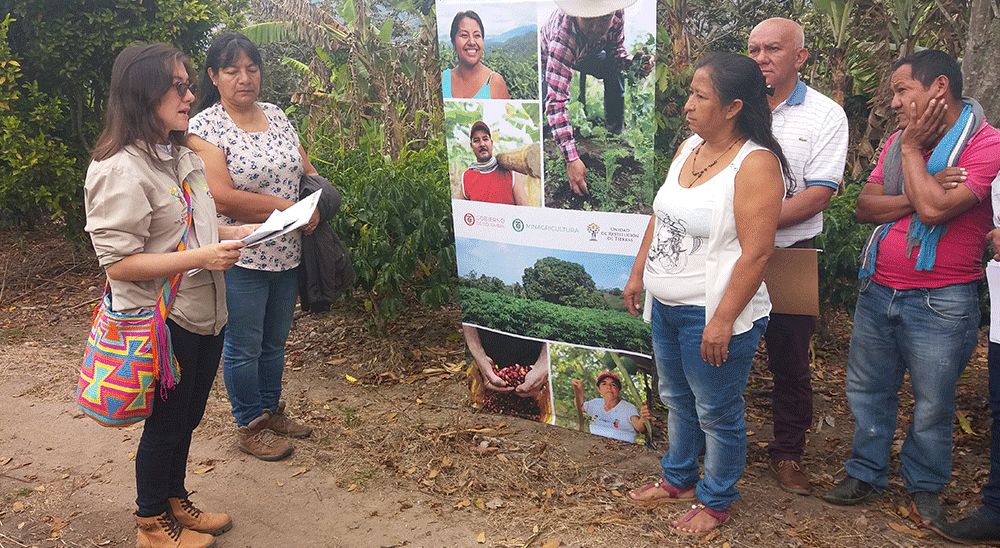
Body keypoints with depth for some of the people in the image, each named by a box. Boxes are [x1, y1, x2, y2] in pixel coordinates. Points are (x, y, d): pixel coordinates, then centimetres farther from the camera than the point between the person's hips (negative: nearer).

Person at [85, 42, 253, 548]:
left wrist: (230, 233, 5)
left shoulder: (181, 156, 9)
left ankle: (176, 502, 41)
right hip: (163, 321, -8)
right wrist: (201, 257, -27)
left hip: (204, 313, 8)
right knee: (166, 422, 9)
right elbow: (117, 262, -23)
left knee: (188, 416, 20)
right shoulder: (120, 170, -21)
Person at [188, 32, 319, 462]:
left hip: (286, 254, 6)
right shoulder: (204, 127, -11)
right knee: (243, 347, 7)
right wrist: (286, 207, -17)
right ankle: (250, 427, 24)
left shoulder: (276, 115, 8)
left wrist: (314, 210, -4)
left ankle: (271, 410, 37)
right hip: (240, 258, -6)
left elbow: (308, 172, 15)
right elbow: (222, 198, -21)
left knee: (275, 340, 19)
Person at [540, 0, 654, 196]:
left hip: (587, 53, 3)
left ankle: (615, 130, 1)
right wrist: (571, 159, -57)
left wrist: (631, 62, -40)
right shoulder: (562, 38, -47)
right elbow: (557, 100, -51)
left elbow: (615, 50, -14)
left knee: (615, 70, -21)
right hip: (546, 60, -3)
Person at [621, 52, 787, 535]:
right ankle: (678, 481, 42)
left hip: (713, 314, -8)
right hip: (665, 305, 8)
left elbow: (756, 252, -23)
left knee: (717, 413, 9)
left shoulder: (755, 164, -19)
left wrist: (723, 320, -24)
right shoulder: (688, 148, 6)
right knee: (678, 400, 23)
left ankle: (715, 500, 29)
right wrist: (637, 274, 14)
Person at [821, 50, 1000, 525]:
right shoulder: (897, 142, 10)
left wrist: (912, 150, -13)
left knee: (932, 405, 8)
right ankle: (866, 474, 31)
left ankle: (924, 486, 29)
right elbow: (864, 206, 1)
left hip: (940, 303, -6)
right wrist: (918, 196, -15)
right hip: (877, 292, 6)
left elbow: (934, 208, -24)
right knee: (867, 389, 14)